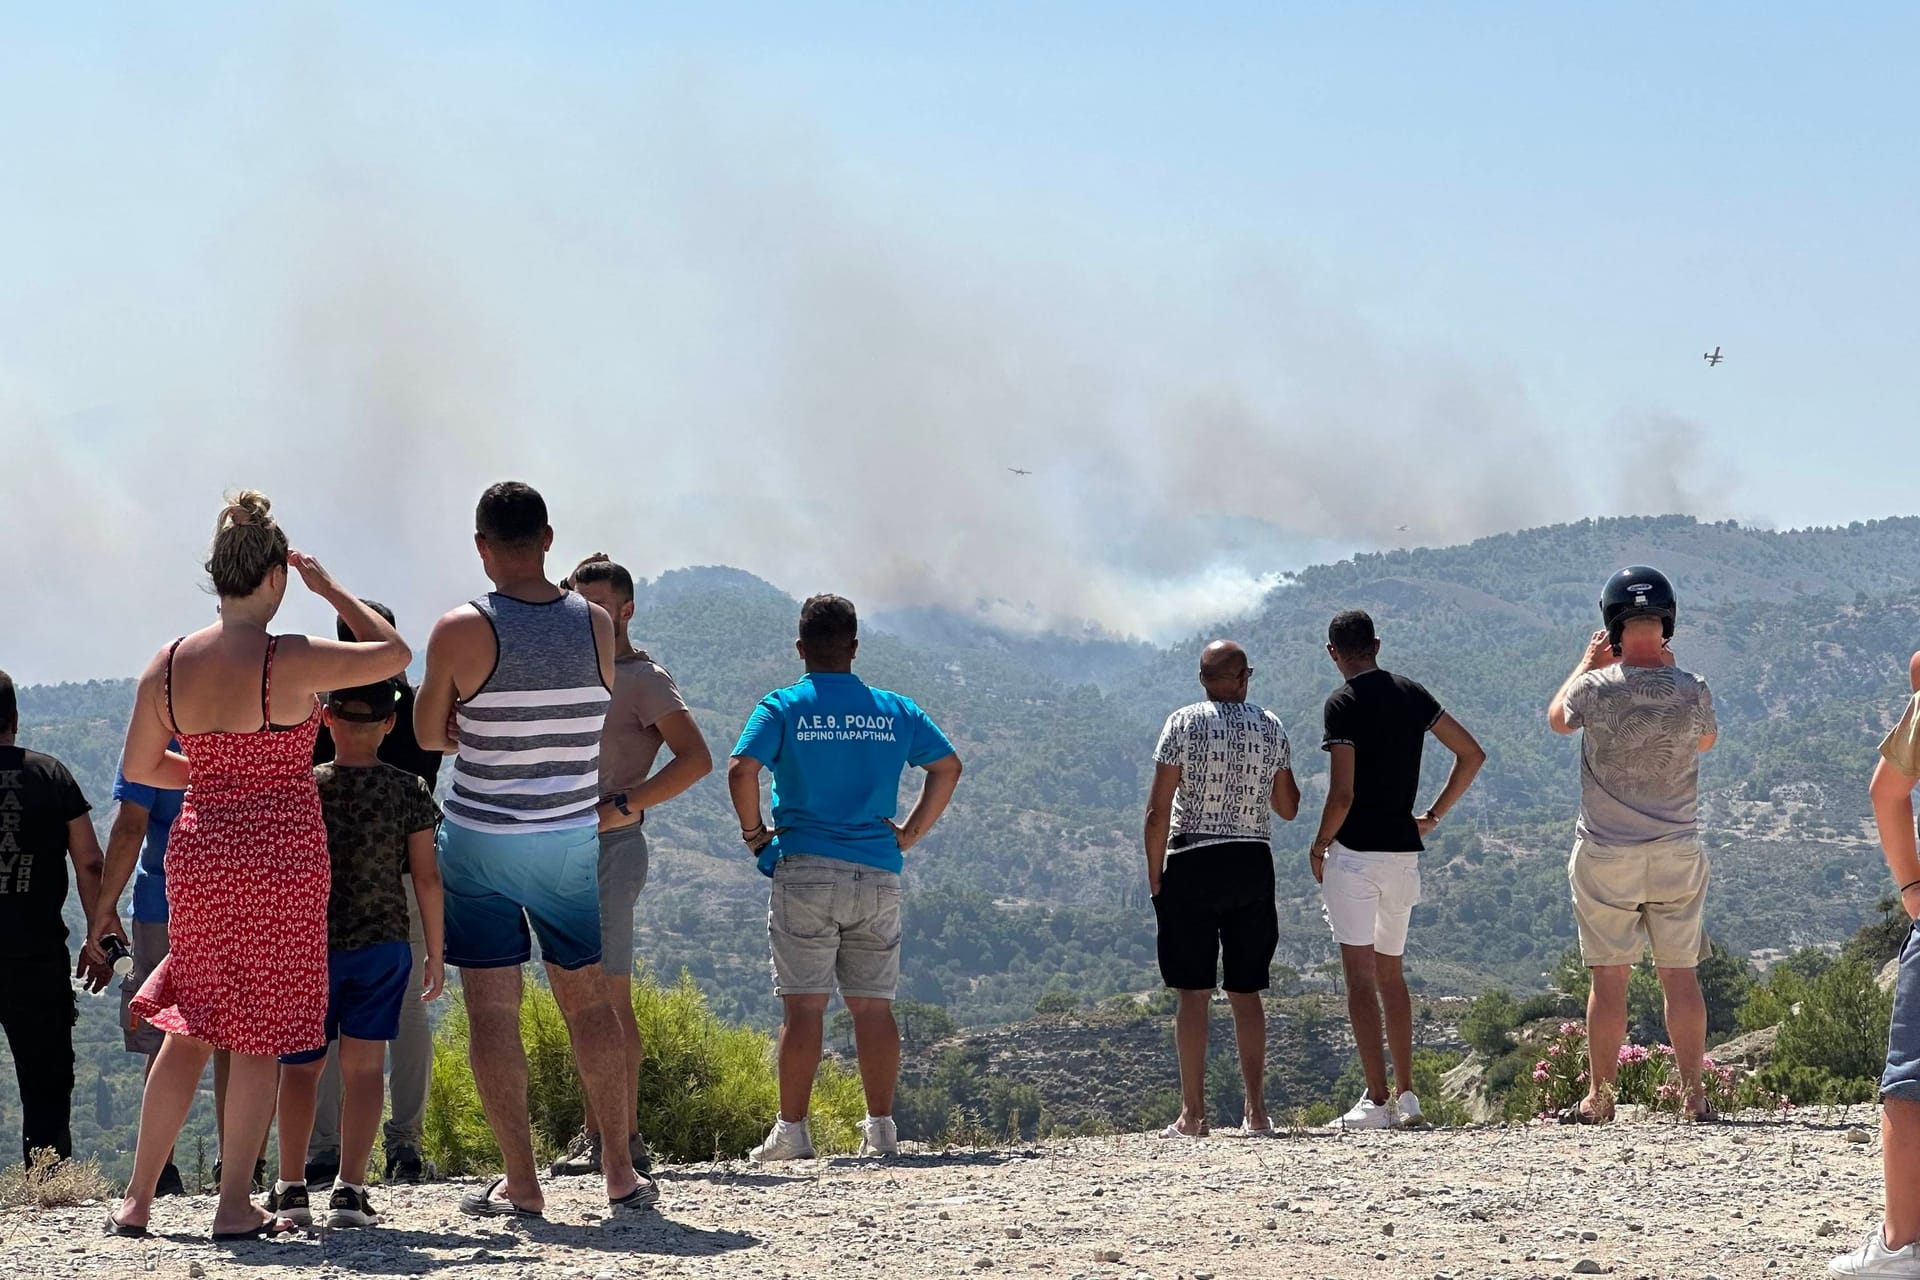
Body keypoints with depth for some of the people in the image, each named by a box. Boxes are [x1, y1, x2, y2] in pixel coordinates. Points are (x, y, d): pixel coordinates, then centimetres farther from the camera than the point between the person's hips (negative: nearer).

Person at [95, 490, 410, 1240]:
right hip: (280, 855, -5)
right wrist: (330, 589, 8)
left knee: (192, 1028, 15)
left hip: (199, 852, 5)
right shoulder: (288, 662, -15)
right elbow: (393, 652, -2)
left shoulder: (168, 666, 0)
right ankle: (235, 1208, 6)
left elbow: (140, 768, 10)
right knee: (260, 1036, 4)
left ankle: (138, 1198, 16)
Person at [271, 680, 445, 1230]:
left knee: (301, 1066, 11)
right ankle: (349, 1190, -3)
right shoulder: (408, 791, -4)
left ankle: (291, 1188, 7)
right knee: (363, 1066, 4)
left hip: (311, 944, 0)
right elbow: (427, 877, -2)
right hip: (384, 946, 0)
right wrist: (435, 955, 7)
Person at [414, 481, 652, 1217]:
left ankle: (520, 1185, 1)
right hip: (573, 837, 3)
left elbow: (427, 735, -2)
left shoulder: (462, 632, -13)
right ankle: (619, 1171, 12)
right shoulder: (597, 625, -3)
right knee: (588, 1000, 13)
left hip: (481, 839, -3)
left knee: (492, 1010, 2)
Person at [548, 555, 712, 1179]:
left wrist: (619, 808, -20)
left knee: (607, 997, -11)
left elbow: (696, 759, -18)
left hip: (610, 848, -9)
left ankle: (625, 1139, -10)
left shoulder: (643, 678, -6)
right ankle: (593, 1133, 13)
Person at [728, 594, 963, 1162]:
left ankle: (791, 1132, -3)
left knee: (803, 1006, -2)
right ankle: (880, 1130, 4)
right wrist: (912, 832, 15)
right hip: (878, 875, 3)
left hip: (805, 872, -3)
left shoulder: (783, 708, -1)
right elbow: (948, 766, 13)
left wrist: (753, 832, -1)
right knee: (873, 1006, 6)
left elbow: (741, 770, -14)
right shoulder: (894, 710, 10)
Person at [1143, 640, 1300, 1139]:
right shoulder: (1272, 727, 4)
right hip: (1253, 864, 3)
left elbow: (1159, 810, -8)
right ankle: (1256, 1112, 5)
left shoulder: (1183, 724, -5)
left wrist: (1155, 876, -1)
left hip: (1192, 864, -3)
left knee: (1193, 993, -1)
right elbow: (1288, 807, 13)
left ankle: (1193, 1114, -3)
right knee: (1246, 993, 9)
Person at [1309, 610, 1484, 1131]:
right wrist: (1434, 816, 16)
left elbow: (1342, 794, -18)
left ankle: (1376, 1101, -11)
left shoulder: (1342, 704, -11)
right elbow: (1472, 754, 10)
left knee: (1360, 976, -6)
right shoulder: (1411, 694, 8)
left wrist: (1319, 845, -2)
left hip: (1355, 851, -6)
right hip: (1403, 850, 6)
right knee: (1392, 973, 18)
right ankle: (1407, 1096, 20)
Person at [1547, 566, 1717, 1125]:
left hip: (1606, 854, -2)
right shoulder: (1692, 691, -7)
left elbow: (1557, 718, 11)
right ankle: (1694, 1094, 8)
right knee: (1681, 976, 7)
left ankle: (1599, 1097, 8)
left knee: (1609, 977, 4)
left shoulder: (1597, 687, -13)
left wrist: (1589, 662, 22)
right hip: (1678, 855, 2)